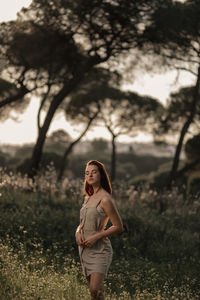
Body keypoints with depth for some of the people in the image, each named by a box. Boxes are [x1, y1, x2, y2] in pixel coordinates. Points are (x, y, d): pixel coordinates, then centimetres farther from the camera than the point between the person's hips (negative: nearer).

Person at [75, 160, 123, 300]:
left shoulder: (105, 199, -12)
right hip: (84, 250, 8)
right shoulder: (88, 199, 13)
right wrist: (78, 233, -1)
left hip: (99, 249, -8)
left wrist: (96, 237, -18)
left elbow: (118, 226, -12)